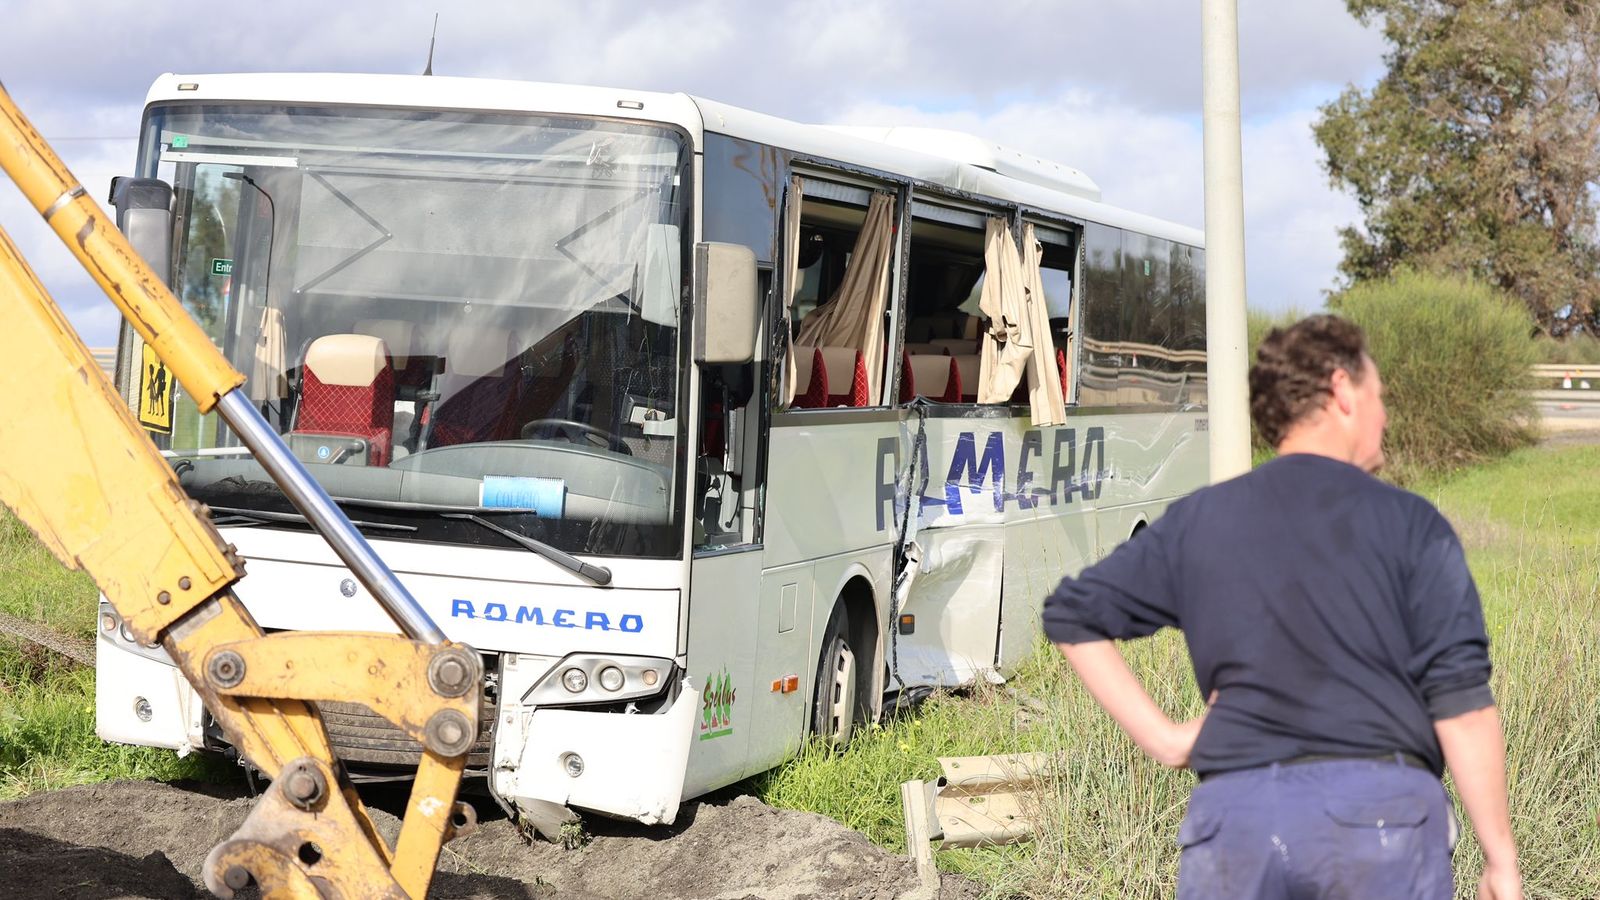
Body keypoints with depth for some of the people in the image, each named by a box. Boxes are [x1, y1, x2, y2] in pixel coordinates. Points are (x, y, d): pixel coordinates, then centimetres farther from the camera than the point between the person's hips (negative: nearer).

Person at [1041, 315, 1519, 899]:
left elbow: (1072, 614, 15)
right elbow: (1461, 699, -4)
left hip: (1234, 807, 3)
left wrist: (1160, 737, 11)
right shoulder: (1409, 524, 1)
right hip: (1381, 806, -2)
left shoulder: (1197, 521, 12)